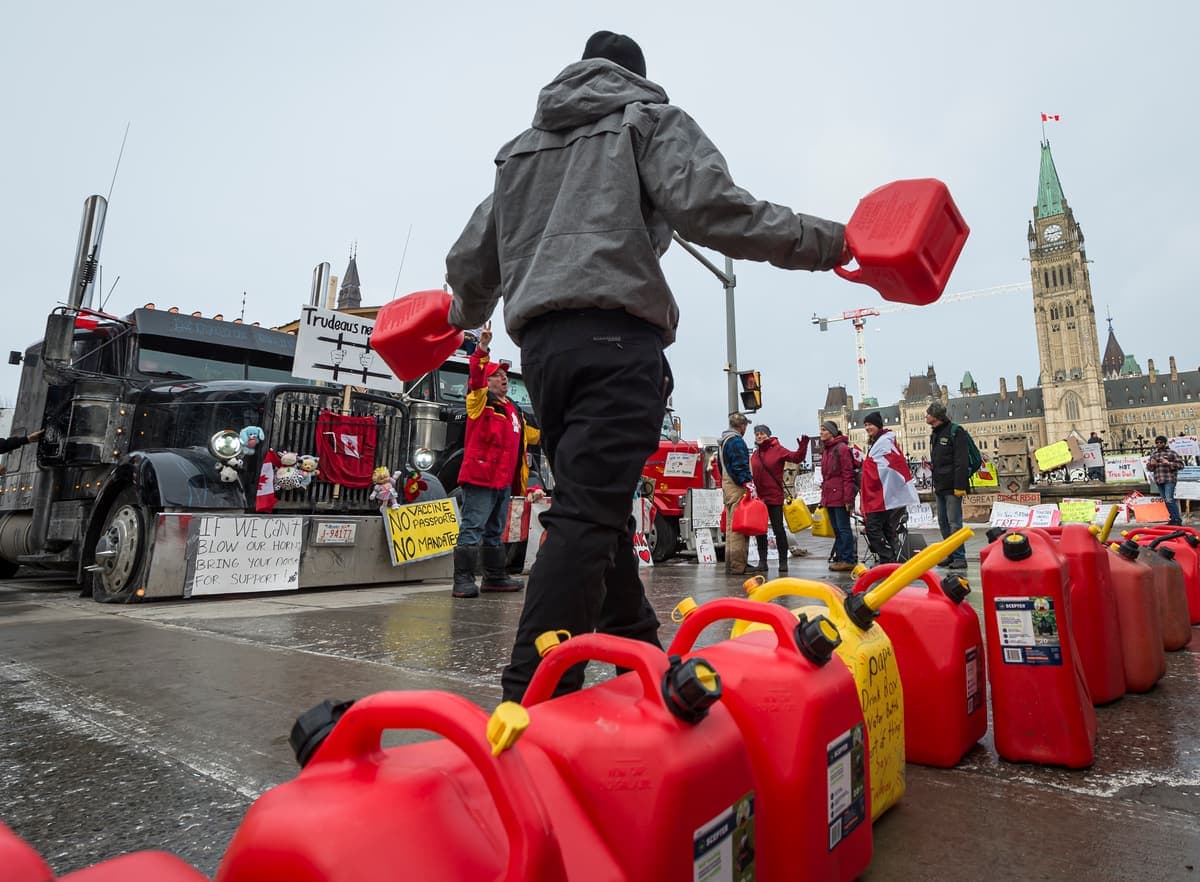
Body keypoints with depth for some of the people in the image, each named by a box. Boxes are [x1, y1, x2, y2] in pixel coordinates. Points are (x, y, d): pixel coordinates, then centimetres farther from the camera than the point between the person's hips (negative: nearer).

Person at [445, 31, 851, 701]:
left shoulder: (520, 148, 30)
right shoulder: (651, 118, 13)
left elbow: (470, 262, 28)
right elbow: (713, 208, -6)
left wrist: (466, 316, 49)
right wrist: (827, 241, 2)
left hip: (538, 343, 7)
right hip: (615, 338, -6)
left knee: (598, 509, 13)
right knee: (588, 514, -13)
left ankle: (644, 661, 24)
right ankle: (533, 693, -17)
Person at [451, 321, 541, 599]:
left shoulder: (512, 409, 23)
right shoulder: (480, 399, -1)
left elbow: (527, 433, 34)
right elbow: (475, 377, -20)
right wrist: (482, 349, -32)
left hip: (504, 480, 9)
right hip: (481, 475, -9)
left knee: (495, 531, 16)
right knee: (472, 529, -10)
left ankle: (495, 576, 26)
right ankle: (463, 581, -7)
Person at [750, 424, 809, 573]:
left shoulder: (777, 449, -5)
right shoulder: (755, 454, 11)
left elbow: (796, 457, -16)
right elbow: (752, 474, 13)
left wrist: (802, 448, -31)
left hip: (774, 496, -5)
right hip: (758, 497, 5)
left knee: (778, 529, 1)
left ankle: (783, 561, 11)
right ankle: (762, 561, 18)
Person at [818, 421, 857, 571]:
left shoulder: (842, 448, -10)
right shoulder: (825, 450, 16)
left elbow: (848, 475, -15)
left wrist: (848, 498, -18)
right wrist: (823, 496, 17)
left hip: (840, 496, -9)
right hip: (829, 497, 9)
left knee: (843, 528, -2)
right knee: (836, 529, 13)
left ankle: (848, 560, 4)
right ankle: (840, 558, 20)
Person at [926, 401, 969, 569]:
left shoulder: (955, 432, -8)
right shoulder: (935, 434, 18)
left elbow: (961, 462, -15)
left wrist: (960, 486, -21)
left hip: (952, 487, -9)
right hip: (939, 487, 9)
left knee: (954, 523, -7)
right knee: (943, 522, 10)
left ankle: (959, 557, -1)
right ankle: (950, 555, 17)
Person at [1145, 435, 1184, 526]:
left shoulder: (1172, 453, 0)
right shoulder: (1153, 455, 14)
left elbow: (1181, 465, -5)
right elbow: (1148, 467, 18)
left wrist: (1169, 463, -18)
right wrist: (1151, 464, -4)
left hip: (1169, 480, -6)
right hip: (1159, 481, 6)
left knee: (1169, 500, -15)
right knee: (1166, 501, 10)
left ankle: (1177, 519, -8)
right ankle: (1173, 518, 19)